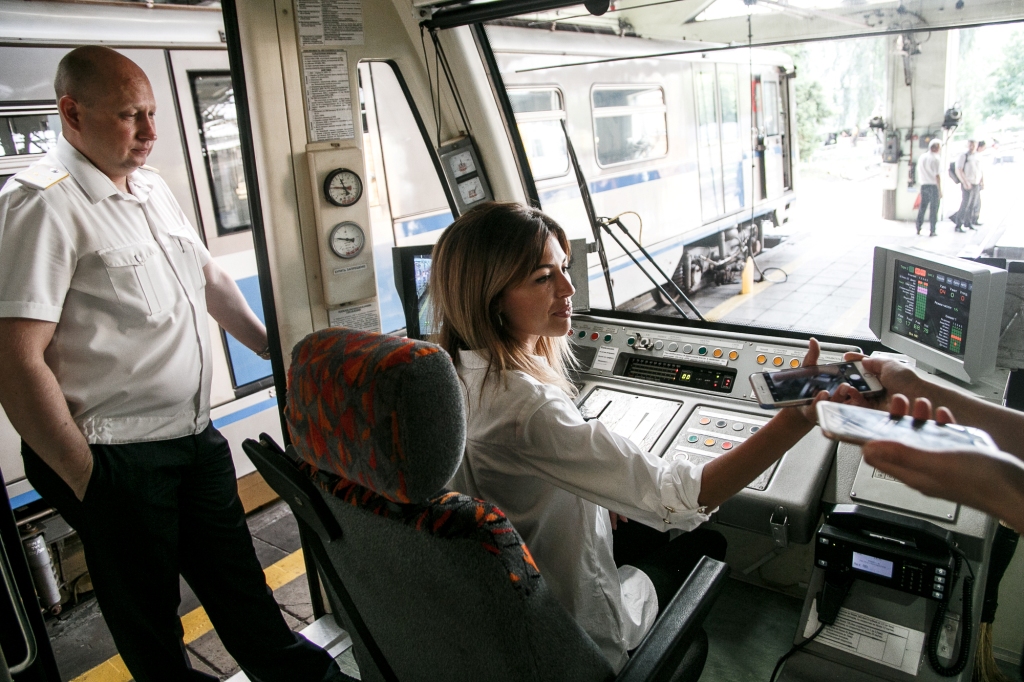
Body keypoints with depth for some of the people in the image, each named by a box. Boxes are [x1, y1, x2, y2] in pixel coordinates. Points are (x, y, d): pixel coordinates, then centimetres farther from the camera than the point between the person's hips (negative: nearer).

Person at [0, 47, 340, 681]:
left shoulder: (152, 187, 9)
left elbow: (209, 278, 20)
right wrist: (85, 479, -16)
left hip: (196, 434, 8)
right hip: (119, 458, -7)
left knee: (236, 571, 23)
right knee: (147, 611, 14)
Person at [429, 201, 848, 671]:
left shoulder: (457, 371, -9)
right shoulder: (527, 410, -40)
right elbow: (678, 499, -41)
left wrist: (595, 495, 2)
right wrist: (799, 419, -45)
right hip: (574, 632, -7)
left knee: (648, 529, 28)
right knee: (706, 545, 17)